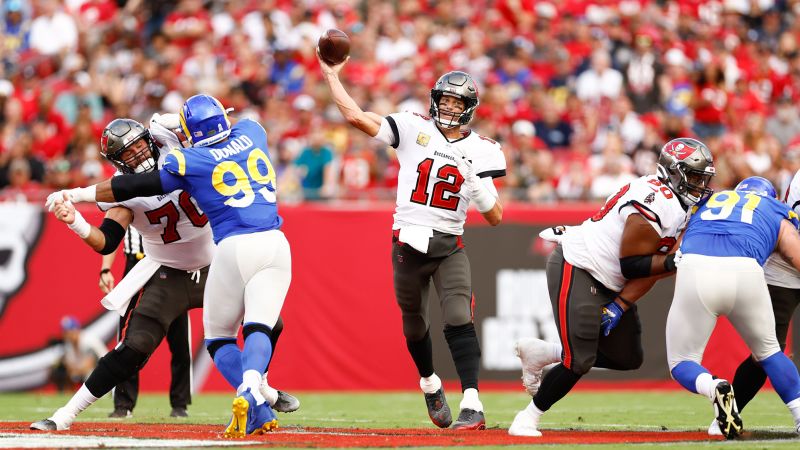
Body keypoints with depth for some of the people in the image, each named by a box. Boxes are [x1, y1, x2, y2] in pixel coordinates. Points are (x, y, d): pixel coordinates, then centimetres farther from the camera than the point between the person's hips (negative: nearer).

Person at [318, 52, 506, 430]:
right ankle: (430, 384, 43)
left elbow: (495, 218, 1)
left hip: (450, 246, -1)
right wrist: (332, 77, -5)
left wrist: (480, 192, -17)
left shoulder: (480, 151, 0)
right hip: (408, 243, 1)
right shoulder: (413, 129, -2)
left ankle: (472, 405, -25)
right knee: (414, 325, 15)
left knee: (459, 320, -20)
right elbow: (356, 116, -8)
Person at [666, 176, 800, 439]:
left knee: (681, 364, 16)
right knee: (767, 350, 27)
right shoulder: (777, 215, 31)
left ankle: (714, 388, -15)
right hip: (746, 274, 0)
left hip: (695, 271, 0)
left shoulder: (707, 203, 36)